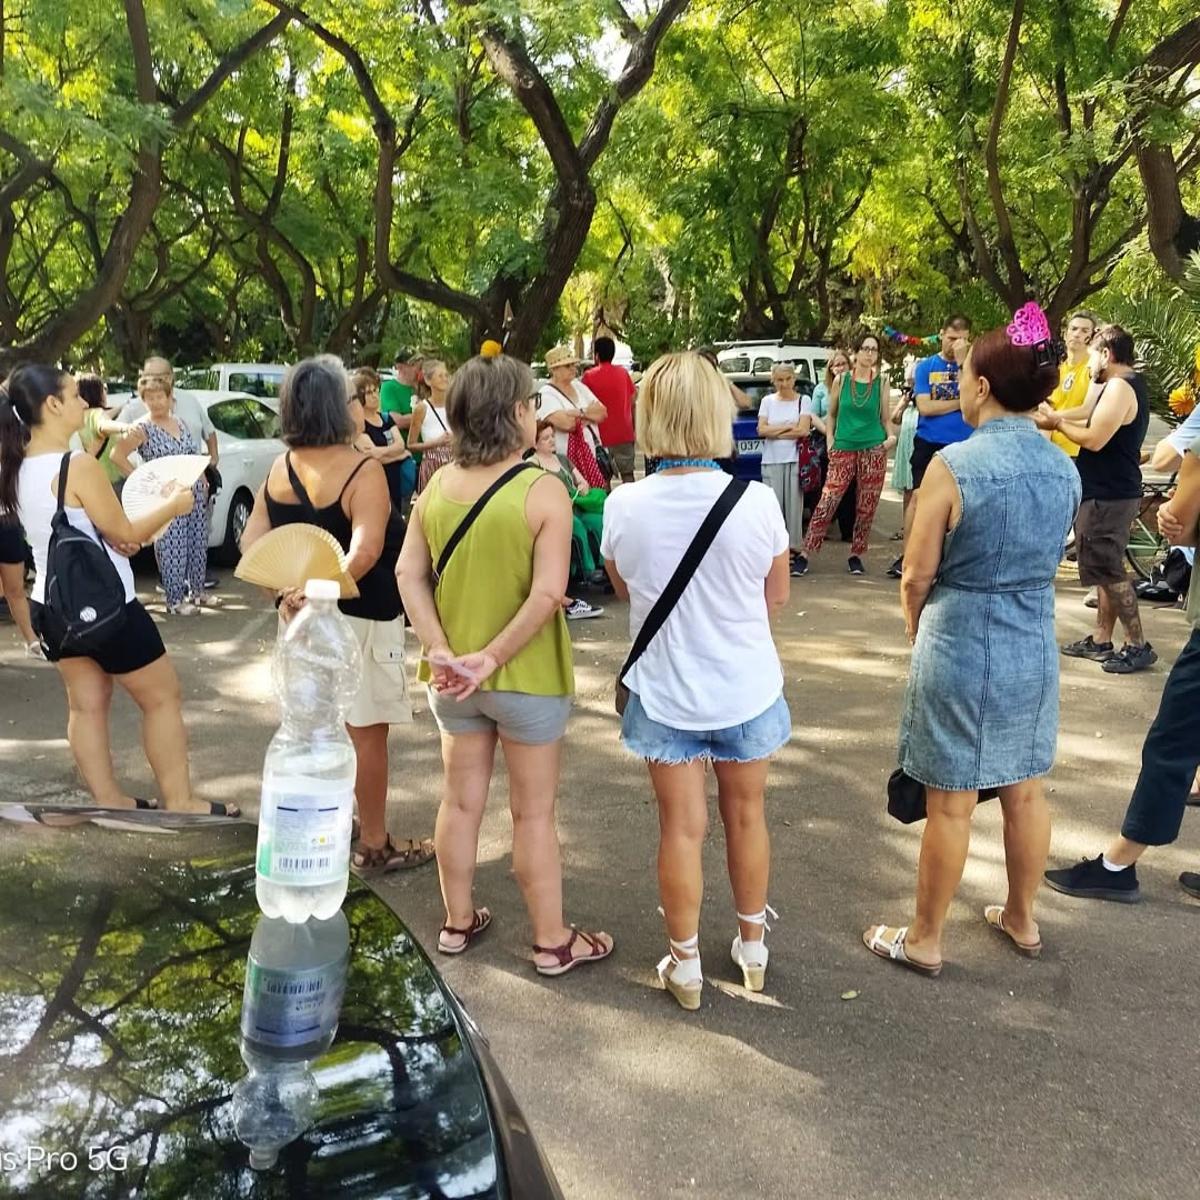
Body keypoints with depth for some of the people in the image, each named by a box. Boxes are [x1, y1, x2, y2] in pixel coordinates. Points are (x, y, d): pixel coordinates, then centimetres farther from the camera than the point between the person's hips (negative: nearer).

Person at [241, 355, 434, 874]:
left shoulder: (280, 468, 3)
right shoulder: (362, 470, -19)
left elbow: (252, 542, 2)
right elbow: (365, 551, -33)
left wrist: (285, 588, -7)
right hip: (360, 617, -7)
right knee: (366, 731, 4)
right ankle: (373, 845, 15)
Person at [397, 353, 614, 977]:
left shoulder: (438, 486, -2)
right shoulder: (543, 491, -17)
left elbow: (410, 575, -4)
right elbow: (548, 594, -24)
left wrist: (442, 652, -10)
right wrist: (492, 657, -20)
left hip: (453, 679, 5)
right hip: (526, 678, -5)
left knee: (460, 800, 19)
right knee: (533, 813, 9)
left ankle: (458, 922, 35)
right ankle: (553, 942, 23)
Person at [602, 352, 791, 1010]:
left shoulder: (625, 506, -17)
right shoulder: (755, 500, -18)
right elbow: (777, 596, -4)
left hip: (664, 691, 0)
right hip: (746, 687, 0)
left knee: (681, 826, 13)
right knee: (746, 814, 19)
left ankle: (685, 965, 27)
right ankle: (752, 945, 38)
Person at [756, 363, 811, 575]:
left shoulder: (803, 401, 5)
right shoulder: (768, 401, 11)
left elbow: (803, 431, -6)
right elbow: (762, 430, 1)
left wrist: (774, 431, -3)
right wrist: (788, 427, -6)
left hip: (795, 460, -2)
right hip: (771, 461, 2)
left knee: (794, 506, -5)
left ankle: (795, 549, 0)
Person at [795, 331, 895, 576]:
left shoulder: (882, 382, 4)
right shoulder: (842, 380, 4)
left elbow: (885, 419, 8)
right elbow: (832, 414, 15)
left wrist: (890, 437, -10)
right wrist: (830, 438, 3)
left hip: (874, 450, 1)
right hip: (843, 449, -1)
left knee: (866, 508, 4)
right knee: (827, 503, -9)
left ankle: (856, 556, 17)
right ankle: (806, 554, -5)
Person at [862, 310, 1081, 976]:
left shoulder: (954, 464, -18)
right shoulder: (1064, 468, 1)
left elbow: (917, 577, -11)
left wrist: (919, 632, 8)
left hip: (960, 651, -6)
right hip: (1035, 649, 6)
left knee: (951, 804, 5)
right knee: (1025, 793, 19)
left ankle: (925, 940, 20)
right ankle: (1022, 918, 37)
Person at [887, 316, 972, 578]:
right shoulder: (925, 366, 2)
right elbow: (924, 407, -8)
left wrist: (963, 361, -17)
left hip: (963, 445, 1)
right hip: (929, 443, -1)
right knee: (919, 497, -5)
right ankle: (904, 556, 0)